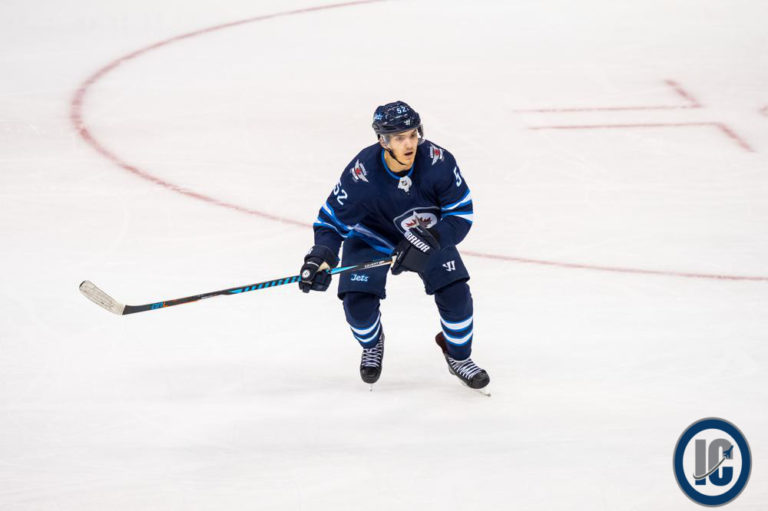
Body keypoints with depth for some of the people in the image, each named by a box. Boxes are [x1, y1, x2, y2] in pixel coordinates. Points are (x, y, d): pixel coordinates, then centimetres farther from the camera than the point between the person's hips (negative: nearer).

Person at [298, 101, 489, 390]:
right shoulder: (361, 174, -33)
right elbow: (333, 220, -23)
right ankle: (372, 344, 20)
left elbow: (461, 214, -21)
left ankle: (458, 355, 16)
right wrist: (320, 257, -40)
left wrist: (428, 240, -36)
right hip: (372, 236, -1)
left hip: (428, 233, 1)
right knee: (358, 302, -17)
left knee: (455, 293, -13)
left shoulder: (437, 162, -29)